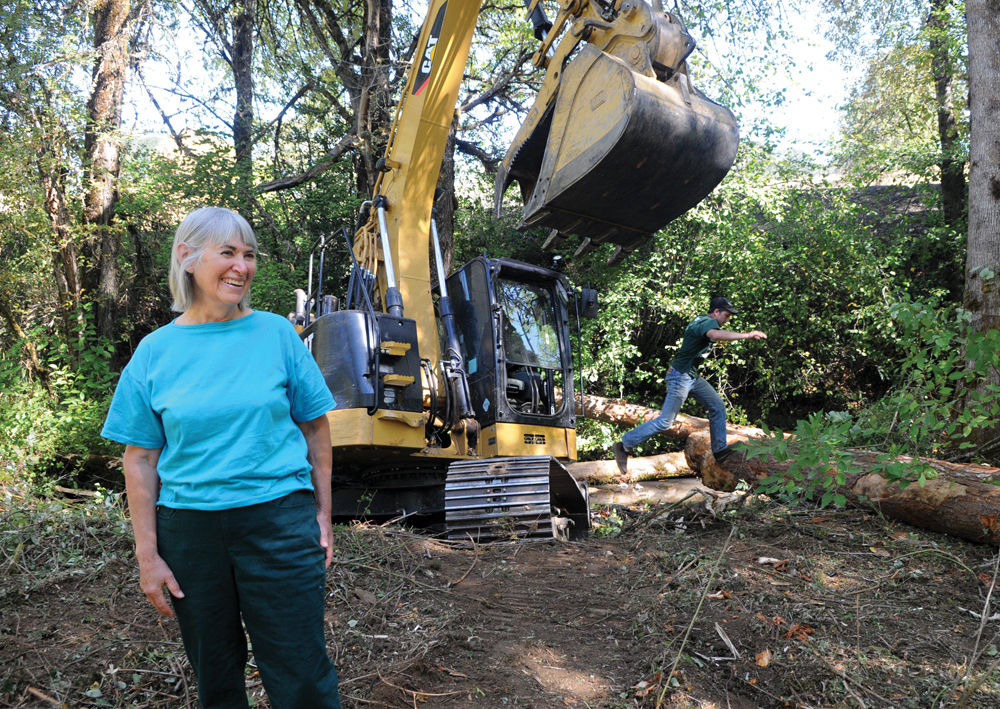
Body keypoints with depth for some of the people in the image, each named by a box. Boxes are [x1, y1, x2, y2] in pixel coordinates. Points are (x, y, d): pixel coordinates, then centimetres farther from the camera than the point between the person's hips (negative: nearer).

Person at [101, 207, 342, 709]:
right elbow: (141, 459, 3)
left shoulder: (276, 333, 0)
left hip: (278, 520, -1)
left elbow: (315, 427, 5)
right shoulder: (154, 352, 1)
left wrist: (322, 516, 2)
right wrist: (148, 555, 0)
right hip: (189, 530, 1)